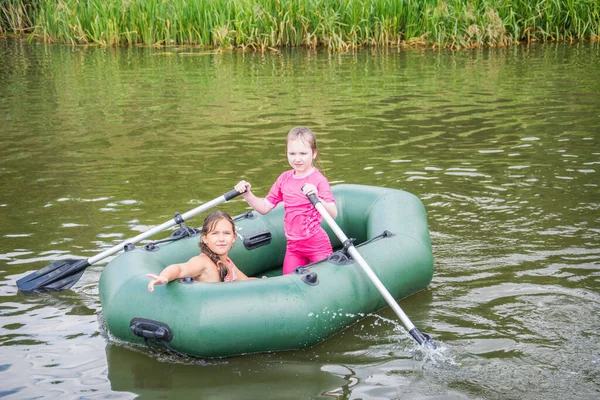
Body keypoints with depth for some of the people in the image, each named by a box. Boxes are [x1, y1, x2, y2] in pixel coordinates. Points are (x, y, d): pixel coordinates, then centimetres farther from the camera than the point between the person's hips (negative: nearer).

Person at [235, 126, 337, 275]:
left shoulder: (318, 180, -13)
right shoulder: (284, 178, 4)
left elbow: (333, 213, -25)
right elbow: (265, 207, 9)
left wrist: (316, 198, -43)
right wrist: (247, 194, -7)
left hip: (318, 246, -5)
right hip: (293, 246, 5)